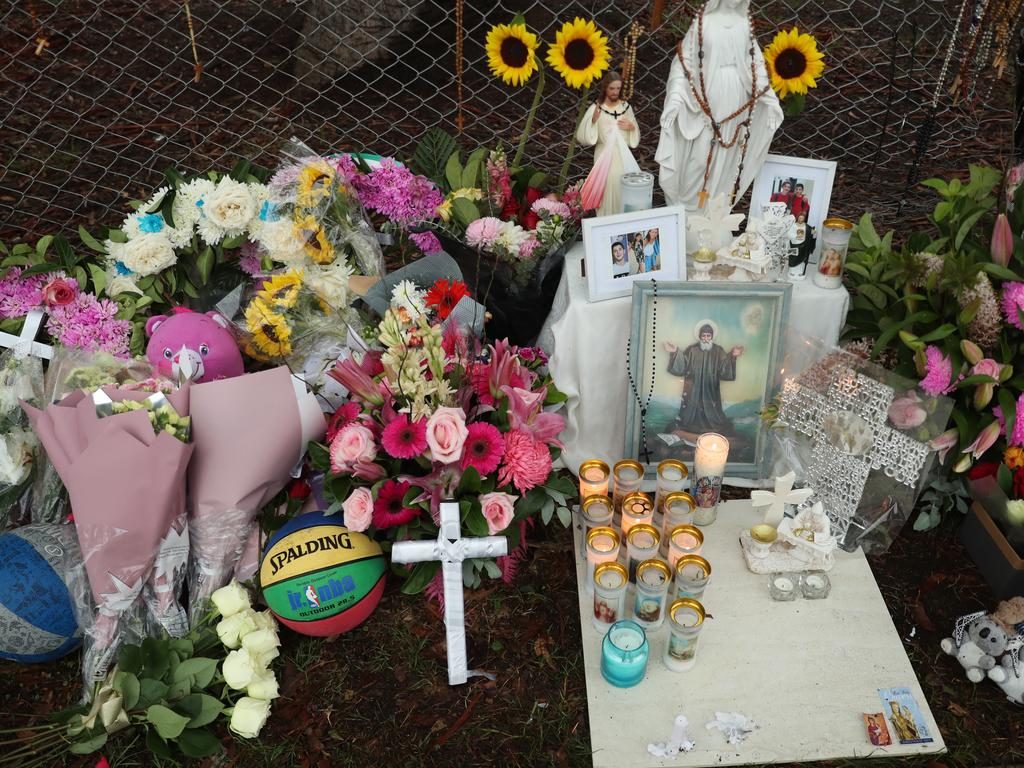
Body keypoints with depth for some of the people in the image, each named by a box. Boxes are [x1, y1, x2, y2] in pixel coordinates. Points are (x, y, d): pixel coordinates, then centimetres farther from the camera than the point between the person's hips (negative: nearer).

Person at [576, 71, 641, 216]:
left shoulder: (626, 107, 4)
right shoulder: (596, 108, -7)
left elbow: (635, 138, 14)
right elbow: (583, 137, -13)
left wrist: (632, 127, -7)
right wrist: (593, 120, -26)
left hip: (623, 156, 3)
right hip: (604, 156, -3)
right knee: (607, 189, -3)